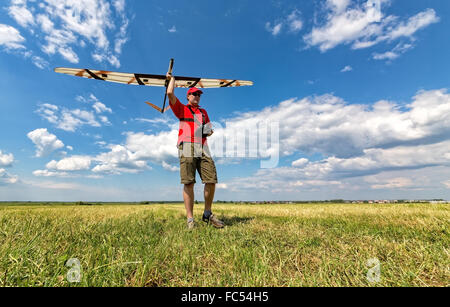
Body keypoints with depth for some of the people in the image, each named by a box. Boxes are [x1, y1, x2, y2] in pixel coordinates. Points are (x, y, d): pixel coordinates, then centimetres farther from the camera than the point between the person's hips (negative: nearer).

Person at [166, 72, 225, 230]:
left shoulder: (203, 112, 31)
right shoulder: (181, 109, 16)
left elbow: (209, 128, 30)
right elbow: (170, 93, 3)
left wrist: (209, 131, 5)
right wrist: (172, 79, 22)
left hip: (203, 148, 4)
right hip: (187, 148, -4)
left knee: (211, 180, -6)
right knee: (188, 183, -11)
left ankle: (207, 214, 10)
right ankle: (190, 219, -5)